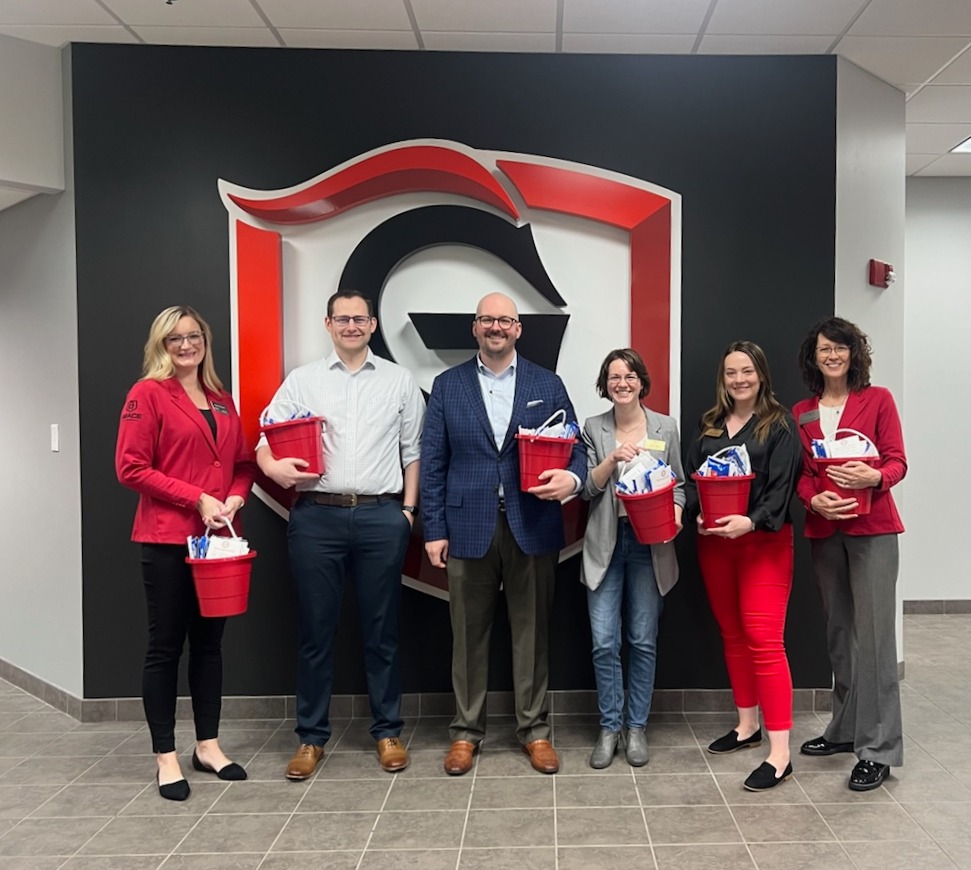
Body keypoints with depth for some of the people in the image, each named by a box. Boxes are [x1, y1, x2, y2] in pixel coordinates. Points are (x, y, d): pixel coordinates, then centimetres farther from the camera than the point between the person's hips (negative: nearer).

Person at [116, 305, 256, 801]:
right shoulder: (147, 394, -3)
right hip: (166, 539, -5)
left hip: (217, 538, 6)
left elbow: (243, 463, 16)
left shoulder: (223, 401, 14)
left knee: (209, 642, 12)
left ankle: (208, 745, 24)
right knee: (165, 646, 2)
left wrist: (235, 497, -5)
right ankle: (165, 757, 13)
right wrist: (196, 499, -15)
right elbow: (130, 467, -10)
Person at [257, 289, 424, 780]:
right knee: (316, 630, 7)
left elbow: (413, 450, 10)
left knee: (381, 629, 9)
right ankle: (311, 736, 19)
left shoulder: (399, 381, 9)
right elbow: (266, 440, 5)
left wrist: (408, 508, 2)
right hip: (317, 516, 0)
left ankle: (387, 731, 22)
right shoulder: (301, 381, 8)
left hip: (381, 517, 0)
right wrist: (273, 467, -17)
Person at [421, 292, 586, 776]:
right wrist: (434, 530, -2)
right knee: (468, 635, 7)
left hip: (532, 527, 0)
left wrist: (572, 478, -16)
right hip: (468, 527, 0)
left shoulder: (547, 385, 8)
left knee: (532, 632, 8)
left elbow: (575, 448, 7)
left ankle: (534, 730, 23)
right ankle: (465, 731, 22)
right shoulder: (447, 386, 7)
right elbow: (432, 463, 4)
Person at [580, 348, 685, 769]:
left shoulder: (666, 428, 5)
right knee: (604, 643, -1)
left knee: (643, 641, 7)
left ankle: (636, 727, 20)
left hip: (649, 543, 0)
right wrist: (612, 459, -17)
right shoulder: (594, 428, 4)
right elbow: (587, 489, -2)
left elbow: (678, 483, 9)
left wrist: (675, 513, -10)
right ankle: (609, 727, 14)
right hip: (606, 543, 0)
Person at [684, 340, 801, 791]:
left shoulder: (780, 424, -3)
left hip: (764, 540, -5)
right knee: (732, 635, 14)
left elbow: (782, 487, -11)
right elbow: (692, 478, 7)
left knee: (763, 639, -11)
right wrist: (698, 513, -12)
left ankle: (779, 752, -8)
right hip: (713, 541, 6)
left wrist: (751, 521, -26)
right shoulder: (708, 425, 12)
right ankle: (747, 724, 29)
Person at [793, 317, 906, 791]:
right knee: (838, 632, 12)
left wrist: (873, 477, -23)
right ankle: (846, 729, 24)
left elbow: (897, 462, -2)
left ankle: (878, 749, 0)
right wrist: (813, 500, -13)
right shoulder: (801, 412, 12)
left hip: (872, 528, -4)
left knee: (872, 634, -6)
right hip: (824, 531, 4)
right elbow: (800, 473, 8)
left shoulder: (877, 399, 2)